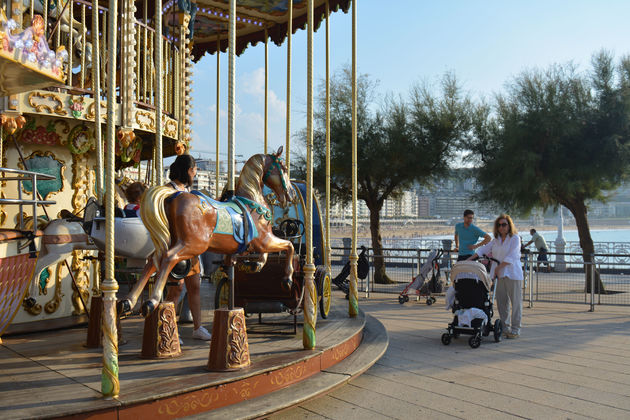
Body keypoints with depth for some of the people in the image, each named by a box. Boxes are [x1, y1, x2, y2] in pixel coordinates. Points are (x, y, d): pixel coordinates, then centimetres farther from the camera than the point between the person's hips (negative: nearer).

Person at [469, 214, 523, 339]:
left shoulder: (515, 238, -4)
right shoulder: (496, 240, 15)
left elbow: (511, 257, -14)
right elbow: (484, 249, 12)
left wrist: (498, 267, -19)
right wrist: (470, 259, 1)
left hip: (513, 274, -6)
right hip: (499, 274, 6)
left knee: (515, 302, -2)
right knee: (501, 302, 9)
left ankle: (515, 329, 3)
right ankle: (505, 327, 18)